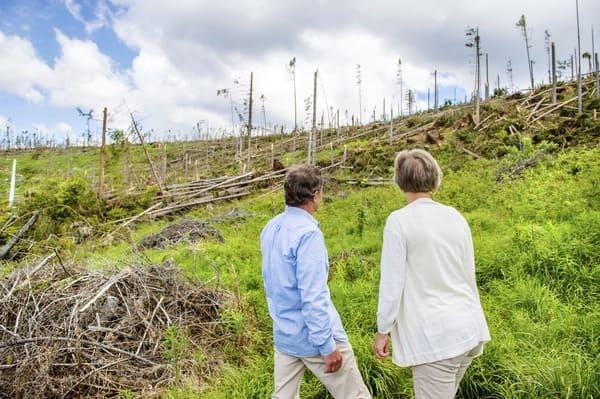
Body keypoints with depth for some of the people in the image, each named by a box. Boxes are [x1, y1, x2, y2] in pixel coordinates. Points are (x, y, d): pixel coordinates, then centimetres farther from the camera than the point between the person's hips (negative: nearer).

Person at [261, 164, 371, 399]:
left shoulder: (270, 228, 3)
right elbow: (312, 298, -24)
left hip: (284, 335, 8)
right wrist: (328, 346, -17)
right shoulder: (308, 232, -22)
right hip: (314, 337, -8)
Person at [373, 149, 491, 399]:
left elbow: (392, 282, -13)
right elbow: (469, 274, 13)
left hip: (434, 335, -7)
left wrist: (382, 331, -3)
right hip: (469, 326, 7)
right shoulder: (456, 217, 5)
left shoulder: (399, 221, -13)